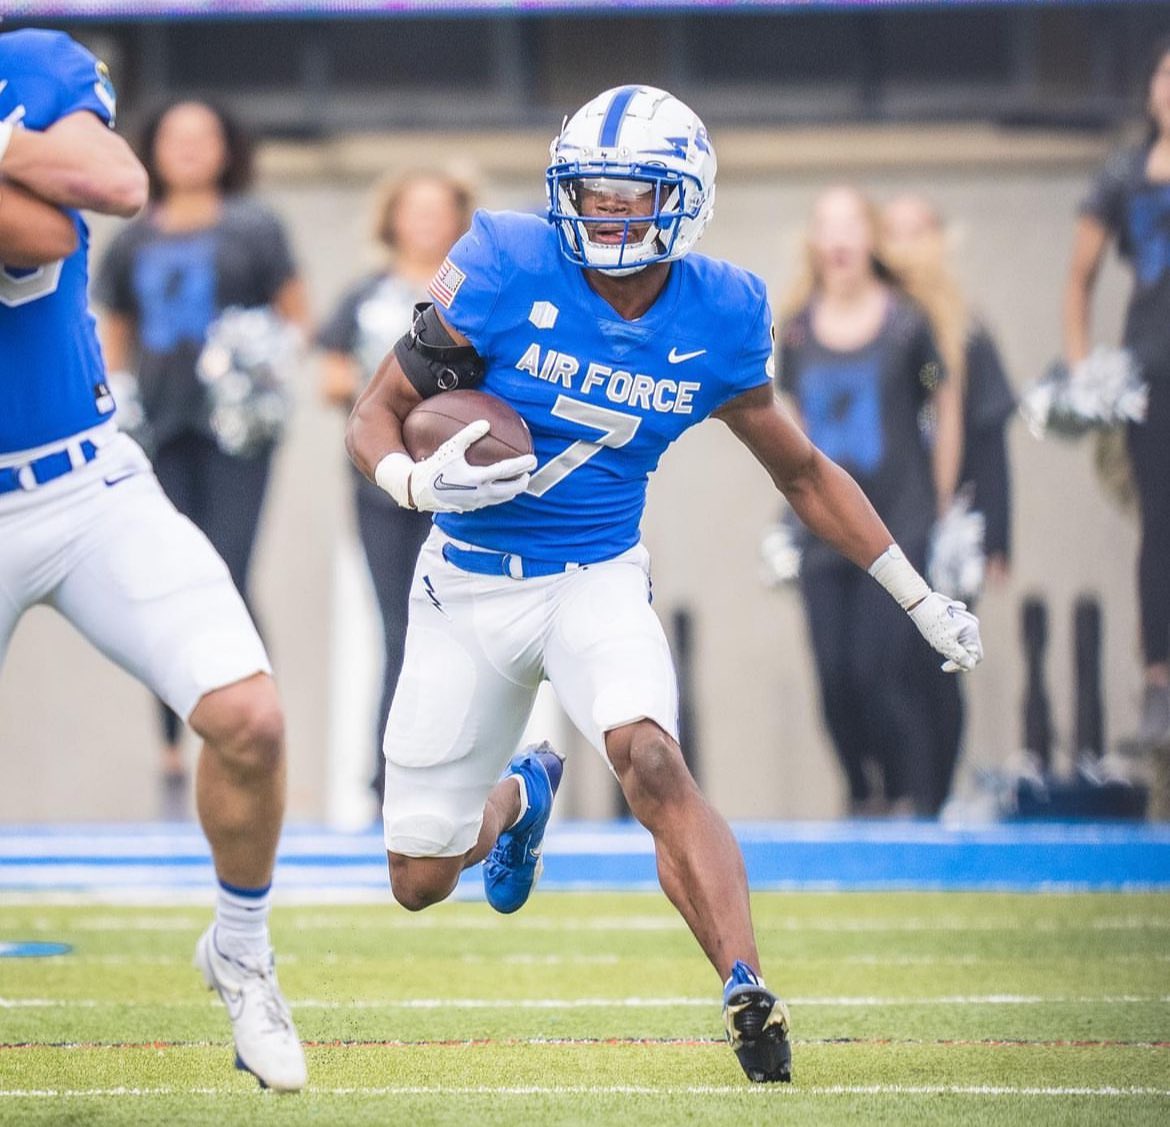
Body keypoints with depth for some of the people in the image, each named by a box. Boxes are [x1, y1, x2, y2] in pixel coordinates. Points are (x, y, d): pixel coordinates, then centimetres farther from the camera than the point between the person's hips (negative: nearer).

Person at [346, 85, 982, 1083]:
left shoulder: (716, 324, -6)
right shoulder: (506, 272, -15)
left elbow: (804, 473, 10)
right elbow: (375, 417, -10)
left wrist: (921, 599, 10)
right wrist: (417, 483, -33)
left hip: (595, 579, 0)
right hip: (468, 582, 0)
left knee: (652, 762, -33)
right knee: (420, 883, 6)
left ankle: (747, 993, -33)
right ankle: (519, 797, 41)